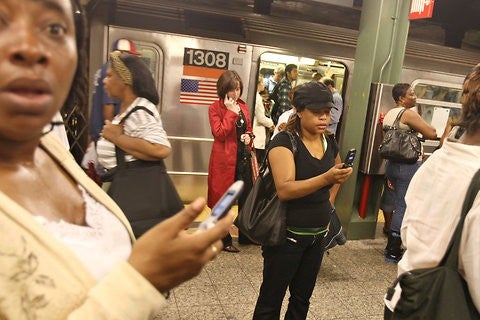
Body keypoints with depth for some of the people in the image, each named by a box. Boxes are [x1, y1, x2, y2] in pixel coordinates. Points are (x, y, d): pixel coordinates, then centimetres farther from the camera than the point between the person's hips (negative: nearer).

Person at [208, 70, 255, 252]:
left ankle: (245, 236, 31)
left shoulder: (243, 106, 10)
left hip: (243, 158, 6)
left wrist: (249, 137, -1)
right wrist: (231, 112, -19)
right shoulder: (215, 108, -7)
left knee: (246, 198, 13)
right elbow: (219, 134, -18)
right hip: (224, 159, -6)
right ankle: (224, 240, 23)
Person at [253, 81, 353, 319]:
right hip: (287, 234, -6)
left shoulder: (330, 143, 4)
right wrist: (326, 178, -38)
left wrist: (328, 203, 12)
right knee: (271, 300, 9)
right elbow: (284, 190, -29)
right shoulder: (284, 141, -16)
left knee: (302, 298, 21)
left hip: (317, 235, 7)